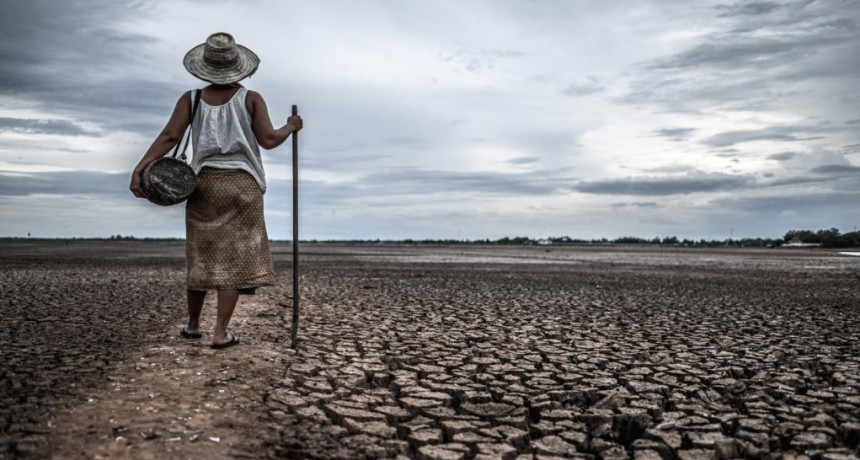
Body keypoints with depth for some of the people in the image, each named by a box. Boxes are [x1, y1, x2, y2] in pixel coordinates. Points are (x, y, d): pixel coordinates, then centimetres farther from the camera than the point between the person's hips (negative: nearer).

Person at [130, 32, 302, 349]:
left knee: (202, 255, 14)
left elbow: (169, 137, -9)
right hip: (242, 185, -2)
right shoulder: (250, 99, -3)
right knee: (235, 258, 1)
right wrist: (290, 127, 12)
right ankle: (221, 332, 0)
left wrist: (139, 169, -12)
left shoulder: (191, 99, 2)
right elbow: (268, 140, -6)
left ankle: (192, 324, 27)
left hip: (205, 183, 3)